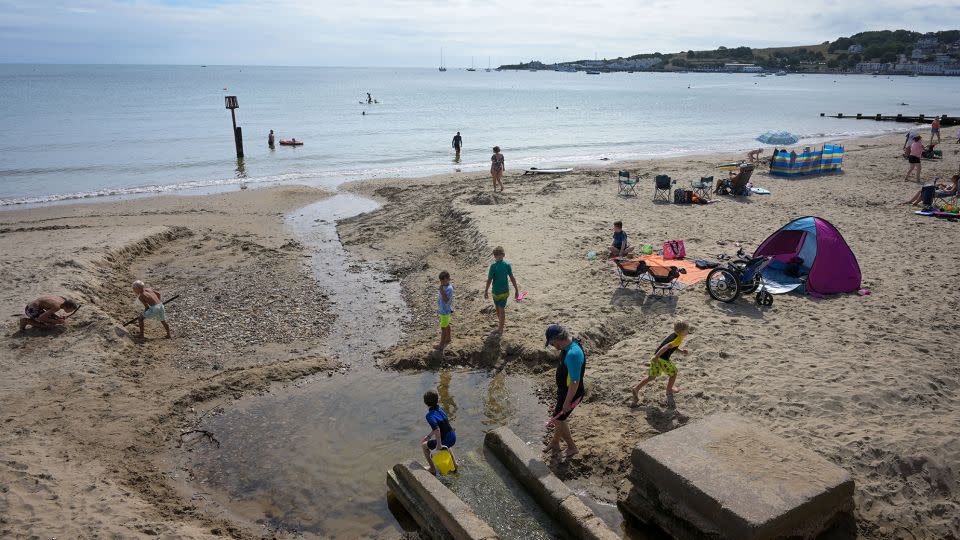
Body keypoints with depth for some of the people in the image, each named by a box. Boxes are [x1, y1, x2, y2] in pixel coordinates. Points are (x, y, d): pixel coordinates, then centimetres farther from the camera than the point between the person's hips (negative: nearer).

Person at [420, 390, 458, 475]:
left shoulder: (430, 415, -18)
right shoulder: (440, 409, 5)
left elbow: (436, 429, -31)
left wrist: (439, 444, -22)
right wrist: (429, 435, 22)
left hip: (445, 440, -7)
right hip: (453, 437, 7)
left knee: (423, 445, 16)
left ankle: (432, 469, 22)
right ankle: (454, 463, 45)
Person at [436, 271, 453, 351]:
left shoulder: (449, 289, -28)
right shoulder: (443, 286, 1)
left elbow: (446, 300, -35)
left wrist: (441, 290, -41)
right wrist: (439, 308, 19)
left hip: (445, 311, -9)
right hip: (442, 310, 9)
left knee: (443, 328, 0)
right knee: (446, 325, 23)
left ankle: (441, 345, 9)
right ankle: (448, 340, 40)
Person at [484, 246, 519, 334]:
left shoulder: (493, 266, -16)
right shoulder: (507, 265, -7)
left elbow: (489, 280, -14)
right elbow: (512, 278, -5)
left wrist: (486, 291, -3)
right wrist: (517, 290, 3)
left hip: (496, 291, -3)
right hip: (505, 290, 3)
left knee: (498, 309, 18)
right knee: (502, 308, 14)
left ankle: (502, 323, 33)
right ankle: (501, 325, 21)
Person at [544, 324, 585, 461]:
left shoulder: (573, 354, -34)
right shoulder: (569, 346, -2)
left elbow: (575, 382, -30)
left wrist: (567, 402, -22)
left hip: (571, 393, -9)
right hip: (564, 389, 9)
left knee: (559, 419, 6)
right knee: (558, 416, 21)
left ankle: (572, 447, 25)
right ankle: (555, 443, 40)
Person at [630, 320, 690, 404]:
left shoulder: (674, 335, 14)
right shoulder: (679, 339, -13)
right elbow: (666, 347, -25)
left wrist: (681, 350, 20)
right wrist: (656, 356, -28)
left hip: (656, 357, 8)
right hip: (663, 359, -8)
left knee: (651, 376, 14)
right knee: (673, 373, 18)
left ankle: (636, 389, 3)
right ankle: (669, 390, 36)